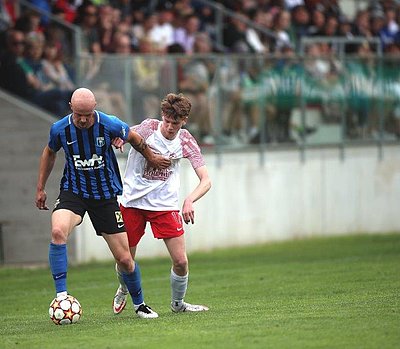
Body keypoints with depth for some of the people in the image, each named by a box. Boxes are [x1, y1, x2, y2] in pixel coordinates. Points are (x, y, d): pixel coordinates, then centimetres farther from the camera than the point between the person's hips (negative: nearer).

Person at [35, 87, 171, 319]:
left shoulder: (109, 125, -15)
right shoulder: (59, 129, -11)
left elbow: (134, 138, 6)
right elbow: (50, 153, 12)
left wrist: (152, 158, 21)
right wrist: (41, 188, 16)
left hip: (106, 195, 0)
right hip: (73, 192, 0)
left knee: (125, 259, 0)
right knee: (58, 231, -32)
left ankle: (139, 303, 27)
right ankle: (61, 296, -27)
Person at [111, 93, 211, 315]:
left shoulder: (185, 141, -7)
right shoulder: (149, 128, -10)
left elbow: (206, 180, -12)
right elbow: (122, 136, -20)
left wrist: (190, 201, -31)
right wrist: (118, 139, -46)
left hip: (165, 205, 1)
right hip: (133, 202, -1)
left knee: (181, 261, -7)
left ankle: (178, 303, 20)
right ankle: (124, 290, 41)